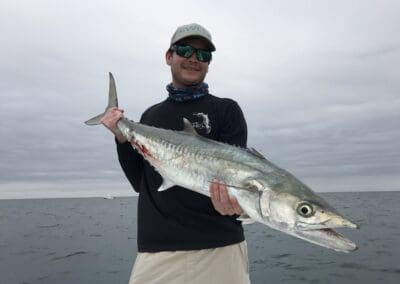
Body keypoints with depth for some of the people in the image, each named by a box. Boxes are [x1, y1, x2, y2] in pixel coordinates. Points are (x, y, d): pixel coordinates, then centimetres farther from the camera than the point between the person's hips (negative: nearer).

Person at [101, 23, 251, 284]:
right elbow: (140, 182, 12)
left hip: (220, 246, -2)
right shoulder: (151, 116, 11)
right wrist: (122, 138, -1)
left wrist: (232, 197, -29)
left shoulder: (226, 110, 1)